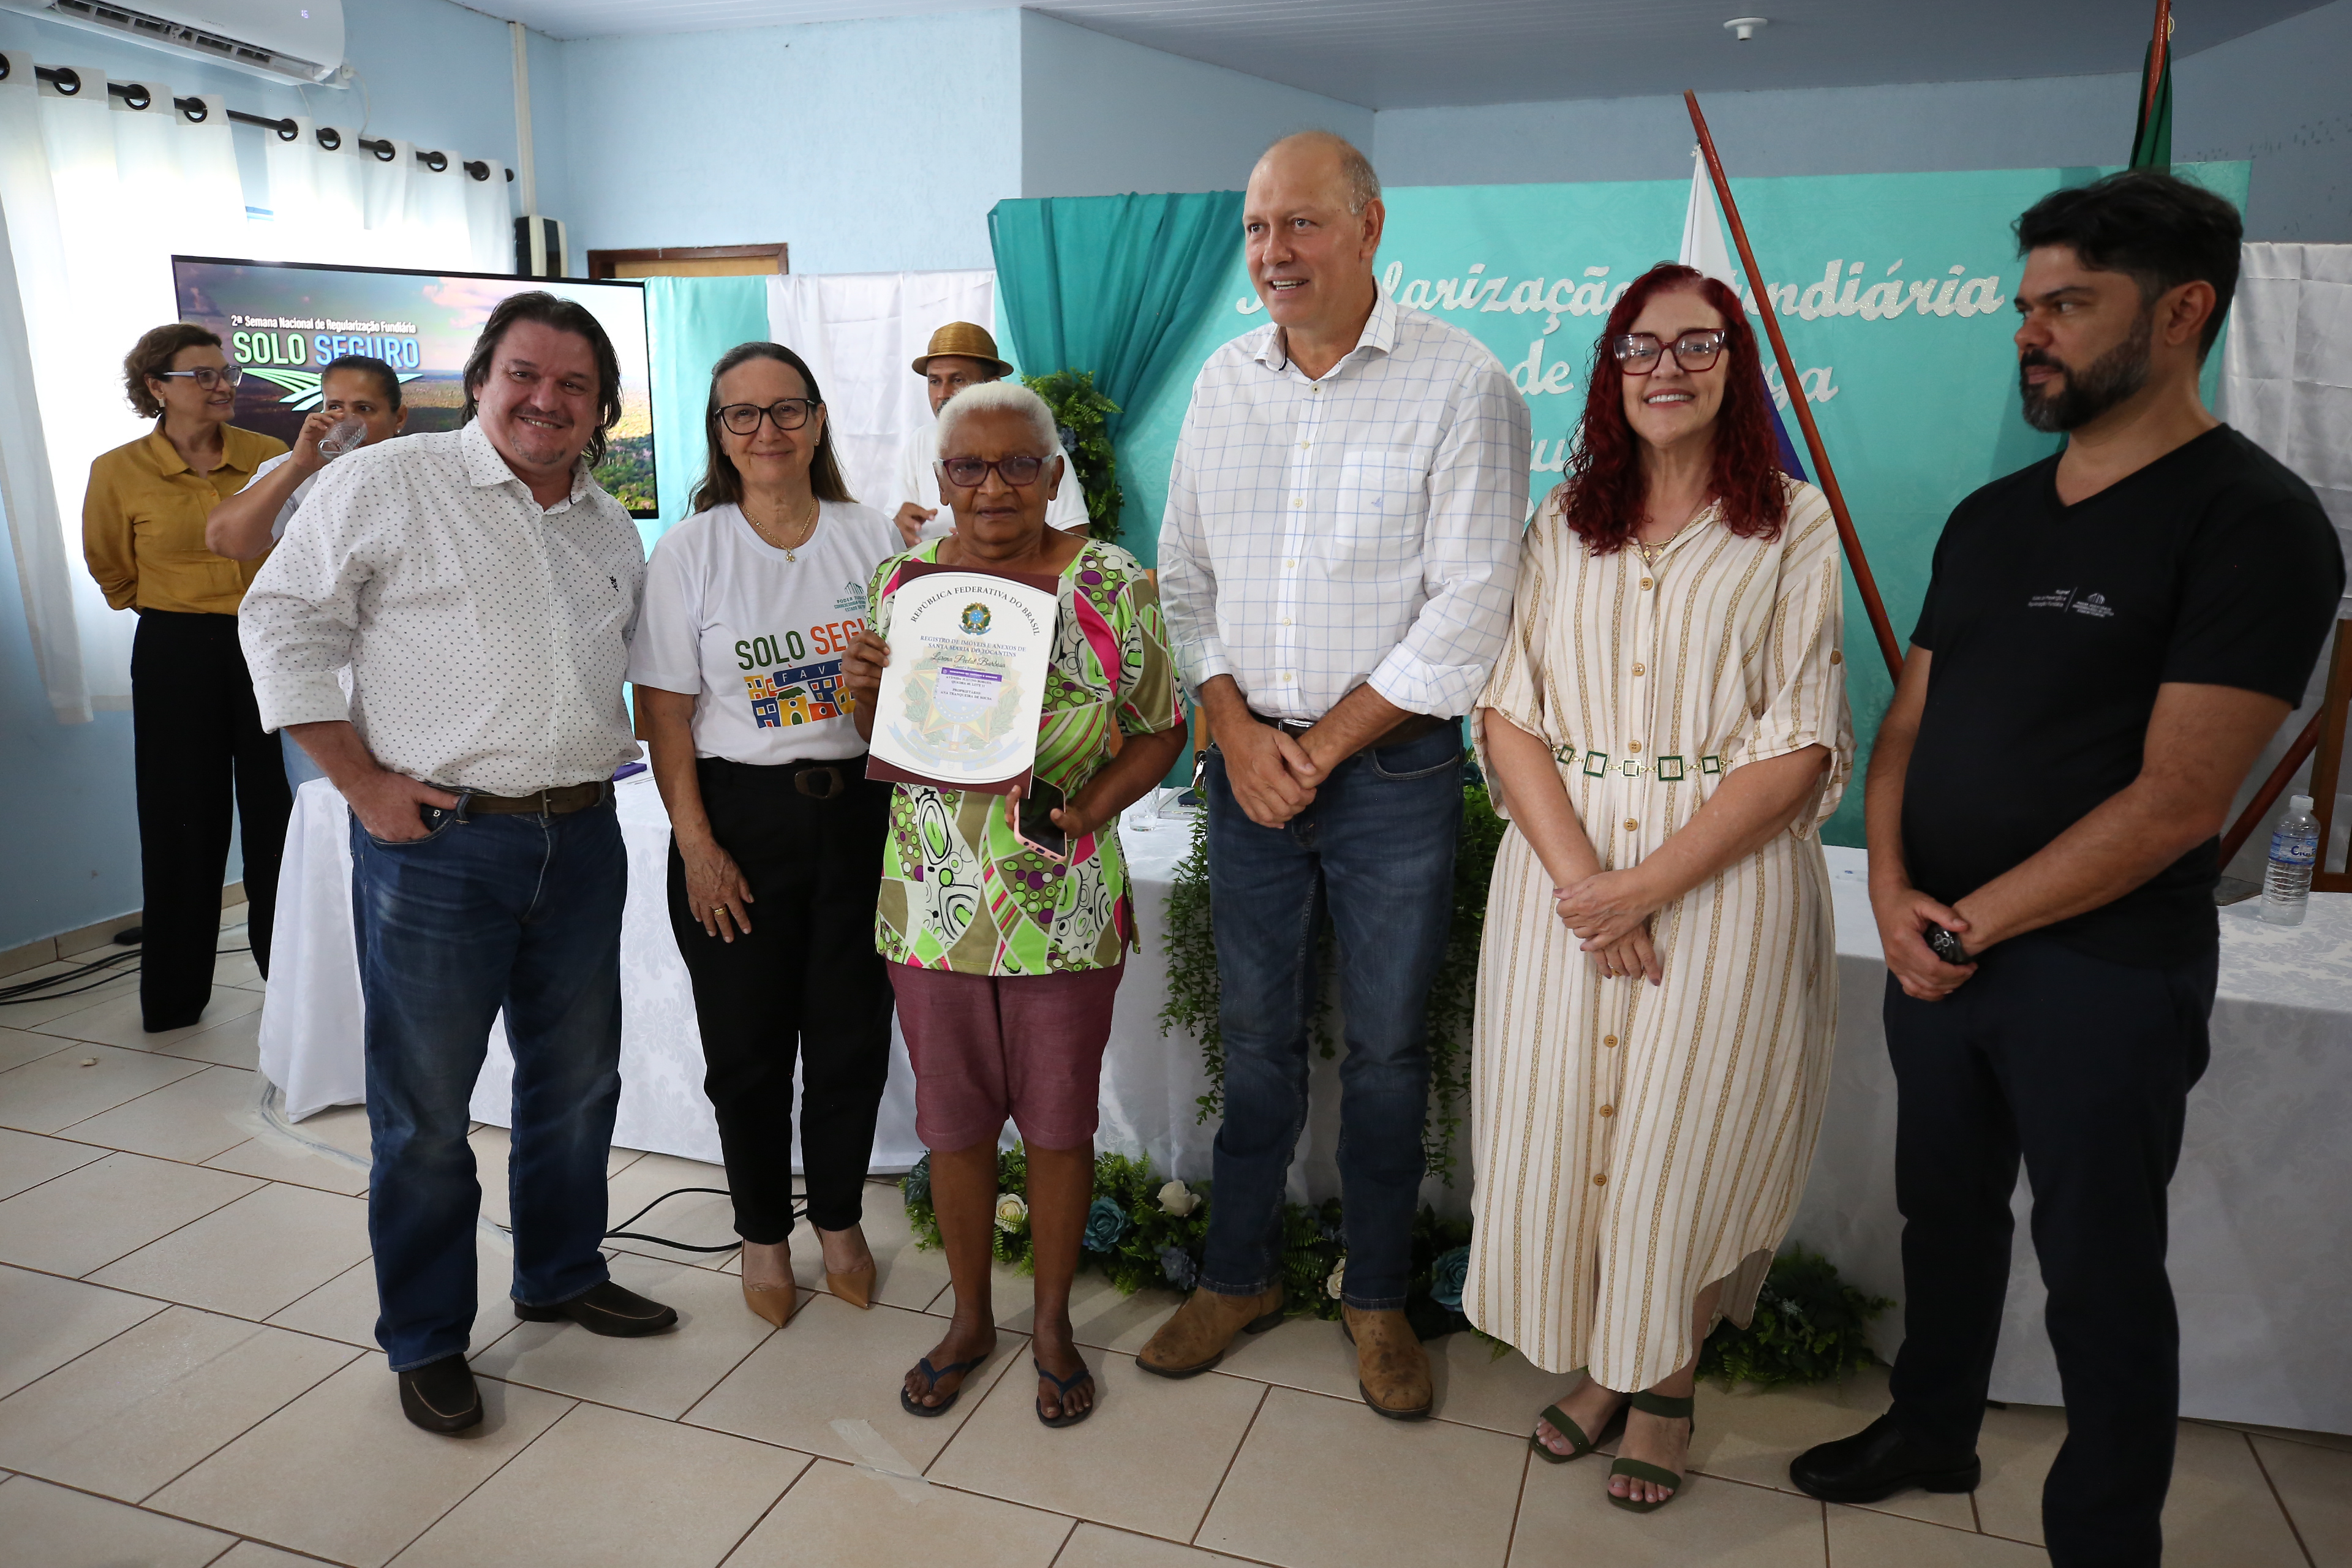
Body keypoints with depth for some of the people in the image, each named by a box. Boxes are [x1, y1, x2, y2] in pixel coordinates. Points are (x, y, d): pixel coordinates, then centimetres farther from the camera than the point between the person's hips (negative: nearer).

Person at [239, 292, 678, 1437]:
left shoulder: (613, 532, 13)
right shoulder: (384, 484, -5)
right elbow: (284, 623, -5)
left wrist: (602, 767, 8)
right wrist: (365, 782, -10)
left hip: (582, 839, 6)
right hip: (435, 842, -5)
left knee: (577, 1081, 17)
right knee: (424, 1106, 5)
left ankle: (562, 1276, 37)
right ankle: (424, 1341, 23)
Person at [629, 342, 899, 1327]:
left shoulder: (874, 538, 4)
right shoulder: (689, 551, -2)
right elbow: (665, 713, -3)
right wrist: (697, 845, -8)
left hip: (861, 811, 2)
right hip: (741, 814, -1)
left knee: (853, 1038, 9)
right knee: (748, 1047, 8)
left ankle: (839, 1222, 31)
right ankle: (763, 1233, 30)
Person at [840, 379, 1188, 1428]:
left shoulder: (1114, 585, -6)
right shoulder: (899, 582, 2)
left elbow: (1160, 731, 0)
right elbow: (884, 748, 11)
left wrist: (1096, 800, -17)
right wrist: (867, 691, -11)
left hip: (1067, 909, -2)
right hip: (932, 906, 2)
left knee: (1059, 1123, 12)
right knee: (952, 1121, 14)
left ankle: (1052, 1322, 35)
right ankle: (969, 1317, 37)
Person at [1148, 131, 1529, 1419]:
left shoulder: (1459, 384, -8)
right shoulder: (1225, 380, 7)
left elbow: (1467, 609, -12)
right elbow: (1185, 576, 9)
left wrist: (1322, 747, -11)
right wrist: (1236, 730, -5)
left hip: (1393, 768, -3)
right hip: (1247, 759, 4)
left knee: (1387, 1046, 8)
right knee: (1256, 1036, 13)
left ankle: (1377, 1297, 27)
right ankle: (1238, 1275, 30)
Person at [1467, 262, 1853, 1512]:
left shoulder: (1792, 526, -1)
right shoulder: (1561, 525, 8)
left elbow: (1799, 746, -8)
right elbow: (1506, 713, 0)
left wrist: (1649, 887, -16)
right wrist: (1580, 879, -13)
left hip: (1726, 876, -2)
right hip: (1562, 865, 3)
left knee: (1688, 1139, 5)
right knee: (1561, 1124, 8)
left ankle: (1667, 1386, 29)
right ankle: (1597, 1362, 31)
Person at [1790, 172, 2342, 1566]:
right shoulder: (1992, 517, 9)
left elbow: (2176, 800, -18)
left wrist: (1972, 923, -14)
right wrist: (1892, 886, -6)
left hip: (2106, 969, -6)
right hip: (1938, 950, 6)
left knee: (2101, 1270, 8)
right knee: (1947, 1210, 20)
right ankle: (1933, 1434, 41)